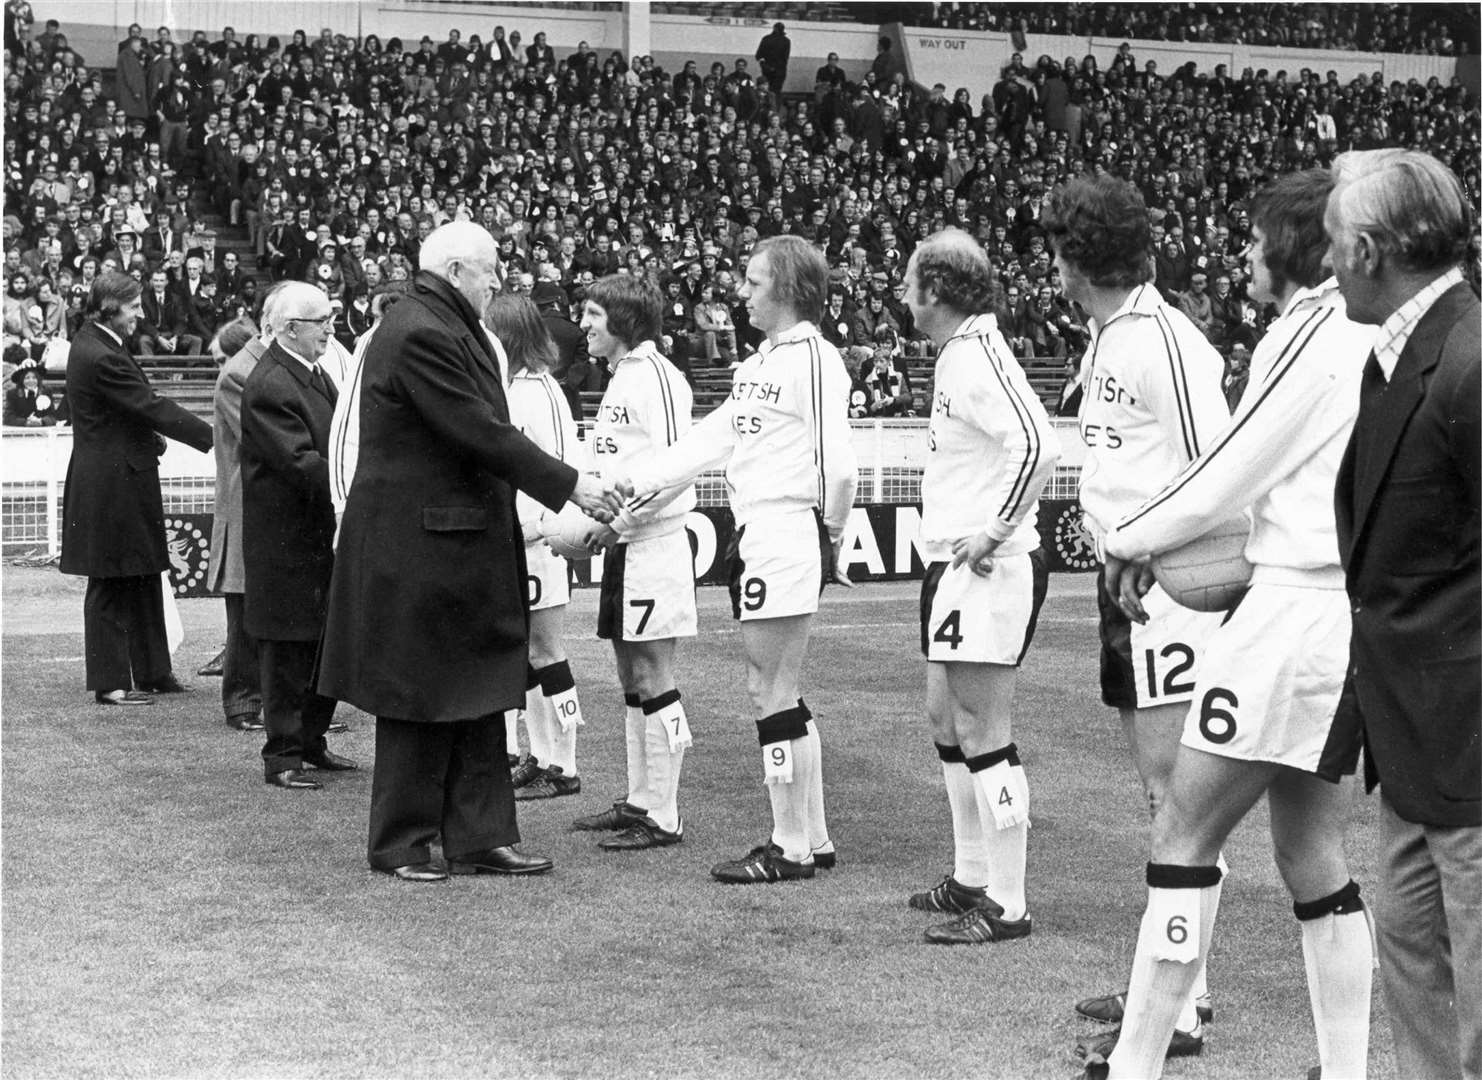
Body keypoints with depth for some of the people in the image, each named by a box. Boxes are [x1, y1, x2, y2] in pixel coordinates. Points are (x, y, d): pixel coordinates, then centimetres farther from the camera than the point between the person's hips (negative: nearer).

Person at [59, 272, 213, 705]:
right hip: (113, 486, -10)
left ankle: (152, 672, 23)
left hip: (120, 479, 10)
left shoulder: (91, 343, 10)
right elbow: (153, 408, -21)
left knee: (142, 578, 15)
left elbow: (140, 406, 15)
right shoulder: (100, 357, -21)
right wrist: (213, 437, -18)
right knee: (110, 583, 0)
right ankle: (109, 683, 8)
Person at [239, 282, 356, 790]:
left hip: (323, 533, 9)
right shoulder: (267, 386, -18)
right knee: (287, 650, -1)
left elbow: (337, 440, 16)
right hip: (286, 540, -9)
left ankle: (311, 742, 26)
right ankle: (282, 757, 8)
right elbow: (300, 463, -24)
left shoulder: (315, 374, 12)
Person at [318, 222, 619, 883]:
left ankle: (479, 839, 16)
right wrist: (569, 487, -16)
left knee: (478, 698, 11)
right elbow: (482, 434, -21)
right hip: (419, 547, -10)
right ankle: (398, 845, 13)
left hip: (465, 542, 10)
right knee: (420, 701, 1)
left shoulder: (449, 329, 13)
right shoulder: (420, 334, -19)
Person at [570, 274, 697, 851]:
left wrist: (615, 520, -18)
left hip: (653, 543, -9)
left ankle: (663, 817, 1)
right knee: (631, 676, 14)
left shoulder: (655, 375, -13)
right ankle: (640, 800, 23)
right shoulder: (620, 376, 16)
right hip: (621, 545, 9)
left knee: (652, 679, -5)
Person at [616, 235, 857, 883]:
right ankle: (812, 840, 21)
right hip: (756, 538, 9)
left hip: (788, 538, -9)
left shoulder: (813, 358, -12)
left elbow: (838, 466, -17)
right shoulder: (759, 363, 18)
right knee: (782, 696, 13)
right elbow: (711, 439, 18)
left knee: (771, 692, -5)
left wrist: (830, 536, -5)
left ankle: (790, 850, 2)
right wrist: (638, 483, 12)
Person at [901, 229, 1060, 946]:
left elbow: (1036, 444, -29)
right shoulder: (956, 355, 15)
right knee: (946, 719, 18)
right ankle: (971, 878, 29)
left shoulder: (979, 356, -16)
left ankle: (1006, 906, -2)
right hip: (952, 563, 11)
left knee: (983, 732, -7)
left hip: (988, 568, -11)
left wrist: (995, 531, -22)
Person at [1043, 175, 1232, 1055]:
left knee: (1171, 779, -9)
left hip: (1174, 585, -10)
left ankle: (1177, 1012, -6)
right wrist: (1119, 568, 14)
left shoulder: (1163, 340, -15)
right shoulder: (1108, 339, 13)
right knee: (1159, 778, 14)